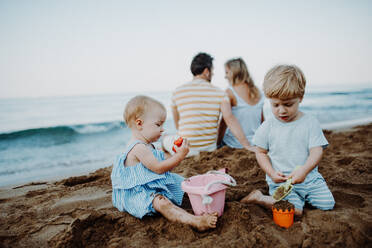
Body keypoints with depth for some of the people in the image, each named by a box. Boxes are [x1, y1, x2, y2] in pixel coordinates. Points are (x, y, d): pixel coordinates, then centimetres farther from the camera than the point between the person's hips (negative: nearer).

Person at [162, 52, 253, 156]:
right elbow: (230, 119, -13)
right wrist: (247, 146, -11)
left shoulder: (177, 92, -1)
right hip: (210, 148, 1)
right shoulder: (219, 93, -4)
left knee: (165, 139, 30)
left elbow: (177, 124, 9)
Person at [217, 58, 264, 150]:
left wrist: (218, 143, -8)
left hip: (235, 145, -6)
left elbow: (225, 121, -15)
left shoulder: (230, 92, -9)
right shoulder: (257, 91, 7)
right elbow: (262, 120, 13)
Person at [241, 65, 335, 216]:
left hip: (308, 177, 3)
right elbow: (261, 153, 3)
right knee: (294, 210, -20)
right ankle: (258, 197, 0)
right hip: (280, 180, -3)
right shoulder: (267, 127, -5)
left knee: (328, 204, -4)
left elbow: (317, 151, -9)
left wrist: (304, 170, -28)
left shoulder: (310, 123, -4)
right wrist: (271, 172, -14)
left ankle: (303, 196, 19)